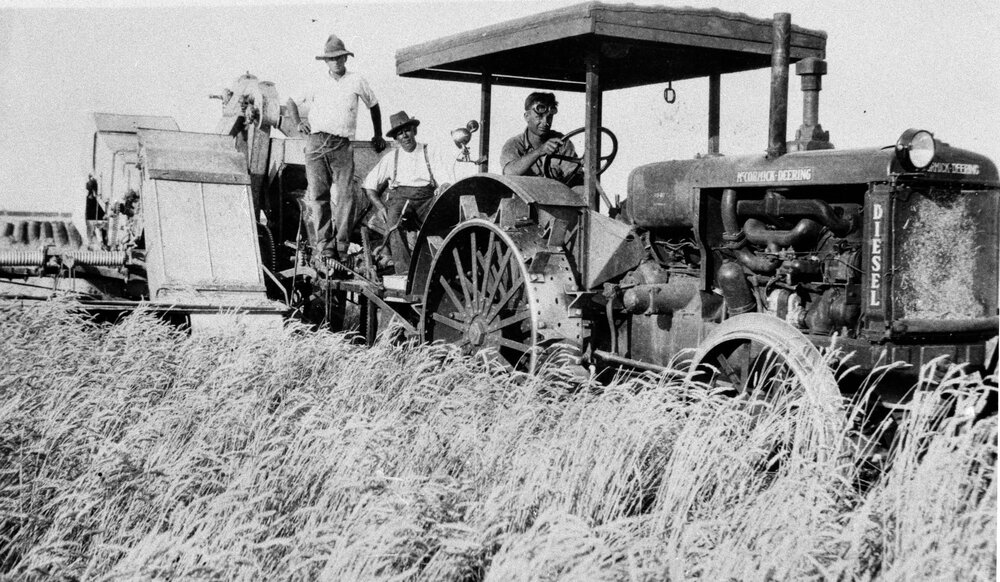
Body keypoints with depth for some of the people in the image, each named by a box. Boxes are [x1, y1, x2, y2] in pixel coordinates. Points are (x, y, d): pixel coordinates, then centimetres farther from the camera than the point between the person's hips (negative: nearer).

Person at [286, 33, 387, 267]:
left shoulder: (357, 82, 12)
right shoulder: (316, 84, 16)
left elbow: (373, 105, 26)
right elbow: (292, 101, 29)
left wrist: (378, 135, 30)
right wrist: (298, 123, 13)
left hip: (342, 145, -1)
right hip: (315, 143, 1)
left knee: (344, 197, -10)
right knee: (317, 197, -9)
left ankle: (340, 250, -6)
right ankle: (323, 250, -10)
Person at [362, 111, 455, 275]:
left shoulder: (432, 154, 16)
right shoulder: (391, 158, 20)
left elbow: (447, 182, 7)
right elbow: (369, 186, 17)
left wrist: (442, 189, -18)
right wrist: (380, 206, 0)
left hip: (426, 198, 0)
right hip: (399, 197, 1)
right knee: (394, 218, -35)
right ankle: (403, 269, -44)